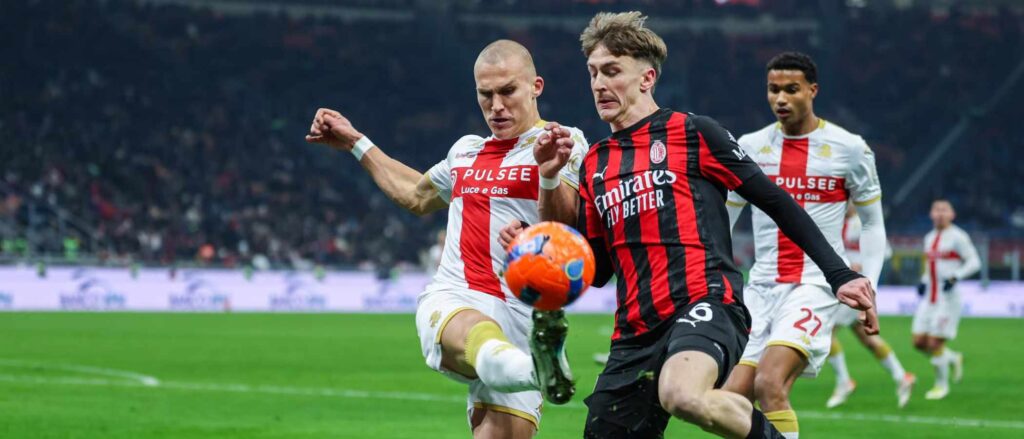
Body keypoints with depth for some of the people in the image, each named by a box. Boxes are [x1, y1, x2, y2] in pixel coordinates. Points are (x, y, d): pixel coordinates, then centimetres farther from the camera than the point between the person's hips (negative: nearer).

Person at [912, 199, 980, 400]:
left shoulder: (957, 237, -8)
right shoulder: (929, 238, 14)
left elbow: (974, 262, -9)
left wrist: (955, 277, -22)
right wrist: (924, 281, 12)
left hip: (948, 297, -7)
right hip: (929, 298, 7)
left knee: (935, 343, -9)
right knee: (919, 342, 1)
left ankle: (942, 385, 10)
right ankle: (953, 359, 26)